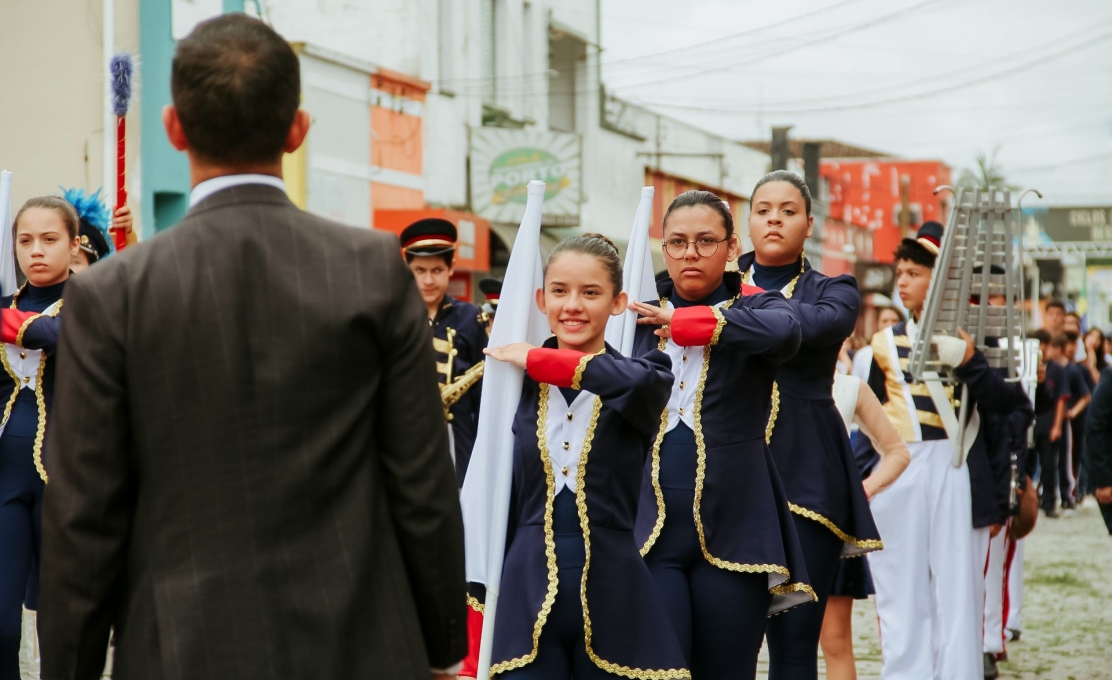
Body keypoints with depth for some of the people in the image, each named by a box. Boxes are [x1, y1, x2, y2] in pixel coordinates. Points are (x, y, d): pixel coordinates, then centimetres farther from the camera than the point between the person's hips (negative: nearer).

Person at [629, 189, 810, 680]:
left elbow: (783, 330, -22)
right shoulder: (639, 317, 11)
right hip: (650, 529, 1)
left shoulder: (755, 308, 2)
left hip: (733, 531, -1)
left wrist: (684, 322, -18)